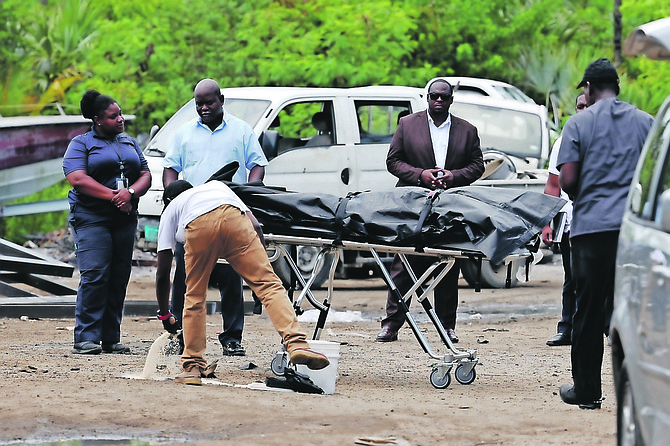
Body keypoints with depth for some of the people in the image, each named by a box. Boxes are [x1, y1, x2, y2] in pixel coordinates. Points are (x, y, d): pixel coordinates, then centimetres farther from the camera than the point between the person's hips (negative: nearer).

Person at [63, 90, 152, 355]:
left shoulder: (129, 143, 20)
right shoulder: (81, 144, 2)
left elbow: (146, 176, 12)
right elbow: (77, 179, -11)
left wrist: (131, 192, -11)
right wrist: (114, 196, -15)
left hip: (125, 220, 6)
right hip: (91, 219, -5)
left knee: (119, 278, 3)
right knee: (94, 276, -14)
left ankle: (111, 339, 7)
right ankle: (86, 338, -13)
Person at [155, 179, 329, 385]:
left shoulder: (171, 208, 40)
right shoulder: (218, 187, 47)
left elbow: (162, 272, 36)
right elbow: (255, 226, 29)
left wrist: (164, 315, 47)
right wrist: (263, 268, 30)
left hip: (198, 227, -1)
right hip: (234, 220, 1)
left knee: (195, 297, 17)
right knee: (268, 284, -2)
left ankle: (192, 366, 18)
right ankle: (296, 343, -19)